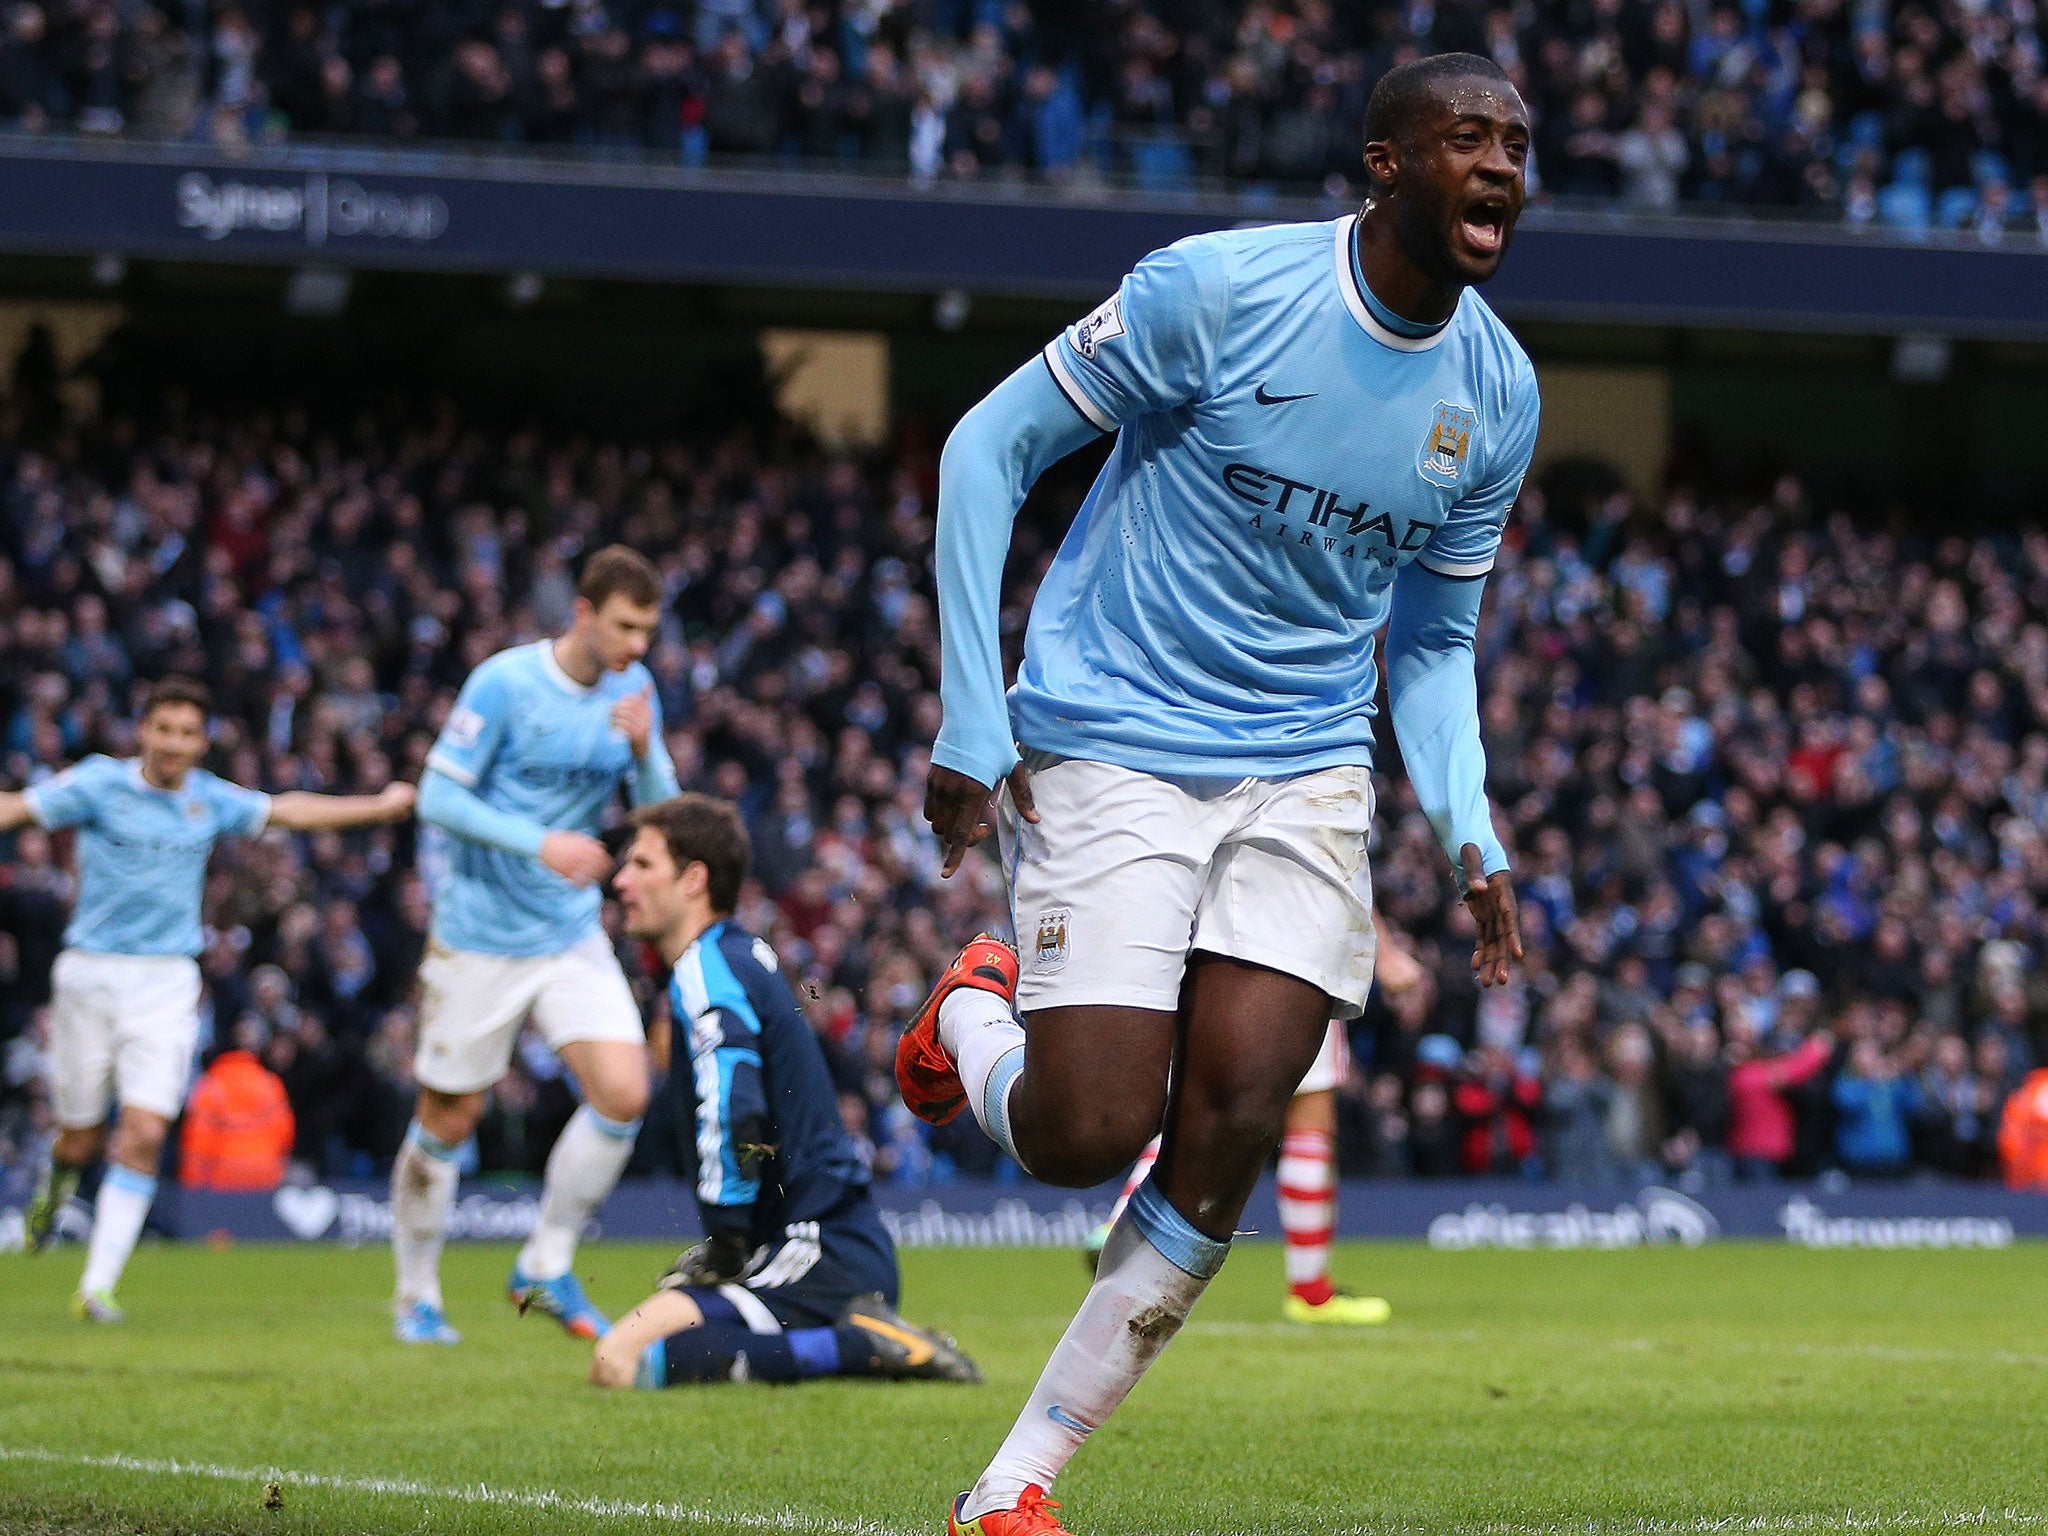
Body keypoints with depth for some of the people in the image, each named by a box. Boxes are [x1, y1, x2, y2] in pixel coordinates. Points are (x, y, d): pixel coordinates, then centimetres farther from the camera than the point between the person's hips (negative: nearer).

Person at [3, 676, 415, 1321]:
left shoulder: (211, 800, 6)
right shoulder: (98, 783, -5)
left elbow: (287, 810, 20)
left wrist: (379, 806, 25)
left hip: (166, 983, 2)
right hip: (89, 974, -2)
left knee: (144, 1135, -14)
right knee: (80, 1139, 6)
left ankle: (98, 1286, -11)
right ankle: (53, 1192, 44)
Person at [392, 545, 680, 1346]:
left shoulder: (633, 689, 2)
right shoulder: (503, 682, -14)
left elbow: (662, 815, 3)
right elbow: (437, 797, -14)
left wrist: (644, 750, -17)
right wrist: (541, 843, -25)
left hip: (572, 935, 4)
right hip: (479, 939, -4)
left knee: (623, 1093, -13)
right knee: (448, 1122, 4)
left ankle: (545, 1267, 5)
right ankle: (417, 1297, 23)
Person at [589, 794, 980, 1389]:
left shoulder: (705, 970, -10)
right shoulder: (745, 953, 21)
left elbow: (733, 1113, -25)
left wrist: (724, 1247, -16)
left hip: (819, 1260, -10)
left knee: (619, 1361, -21)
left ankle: (856, 1345, -18)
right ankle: (855, 1338, 10)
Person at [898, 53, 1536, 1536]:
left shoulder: (1498, 396, 3)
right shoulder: (1219, 289, -14)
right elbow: (989, 448, -6)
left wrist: (1470, 838, -1)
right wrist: (972, 723, -11)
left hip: (1305, 776, 4)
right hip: (1111, 756, -4)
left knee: (1226, 1141, -10)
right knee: (1088, 1135, -12)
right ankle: (973, 1014, 26)